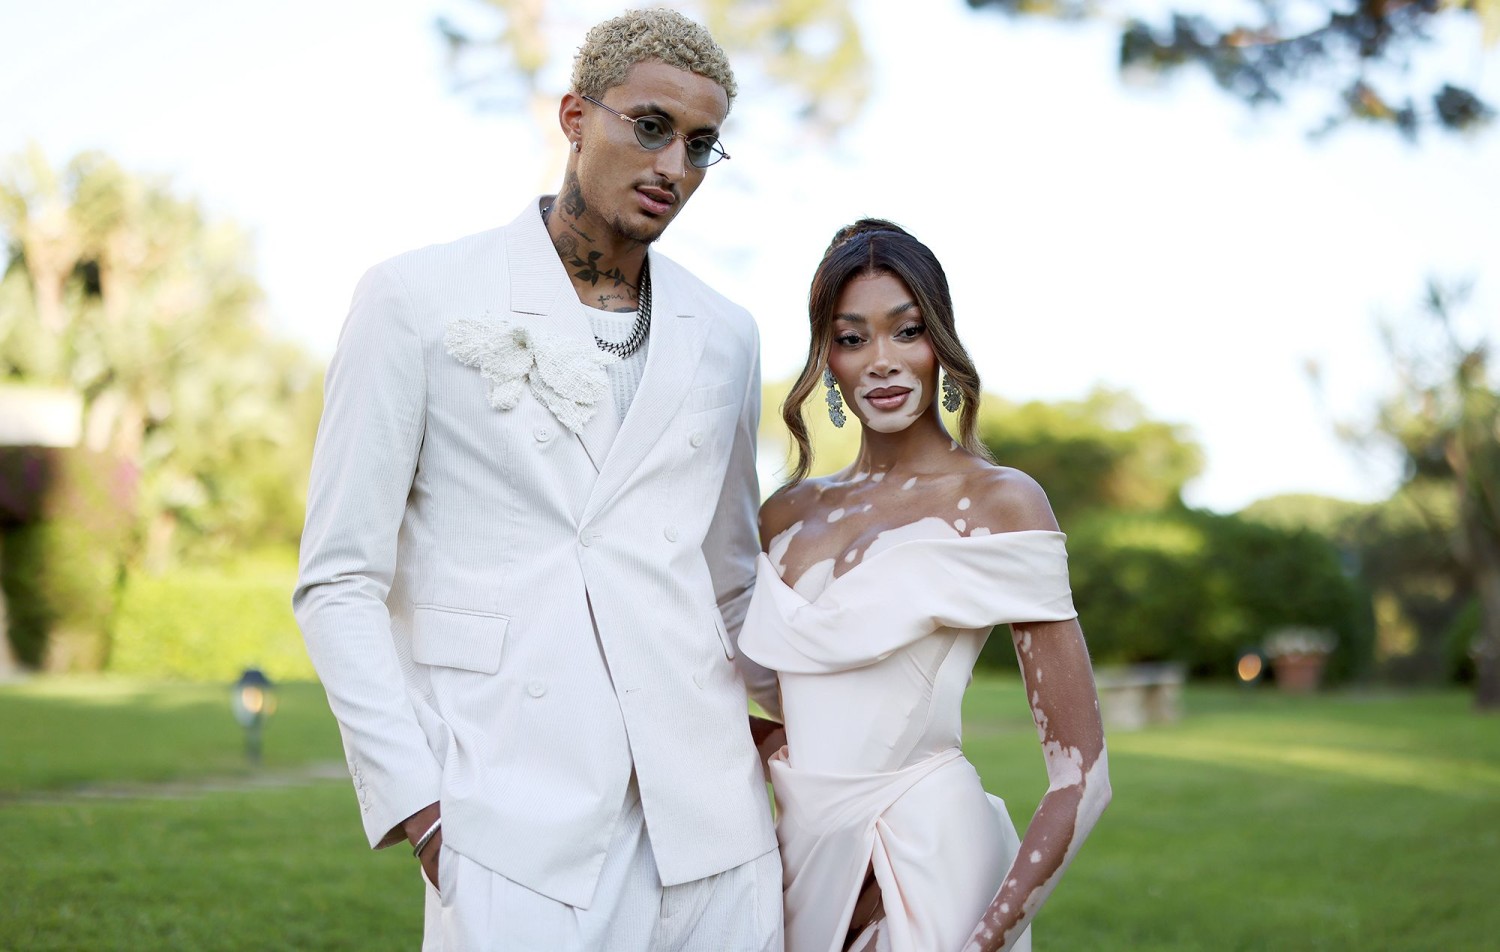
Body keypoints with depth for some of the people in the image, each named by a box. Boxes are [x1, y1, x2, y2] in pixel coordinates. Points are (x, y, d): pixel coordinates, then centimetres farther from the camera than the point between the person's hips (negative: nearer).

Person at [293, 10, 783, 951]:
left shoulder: (726, 336, 12)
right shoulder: (418, 300, 1)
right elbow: (339, 580, -1)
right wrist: (414, 802, -8)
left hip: (705, 807, 4)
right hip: (513, 814, -3)